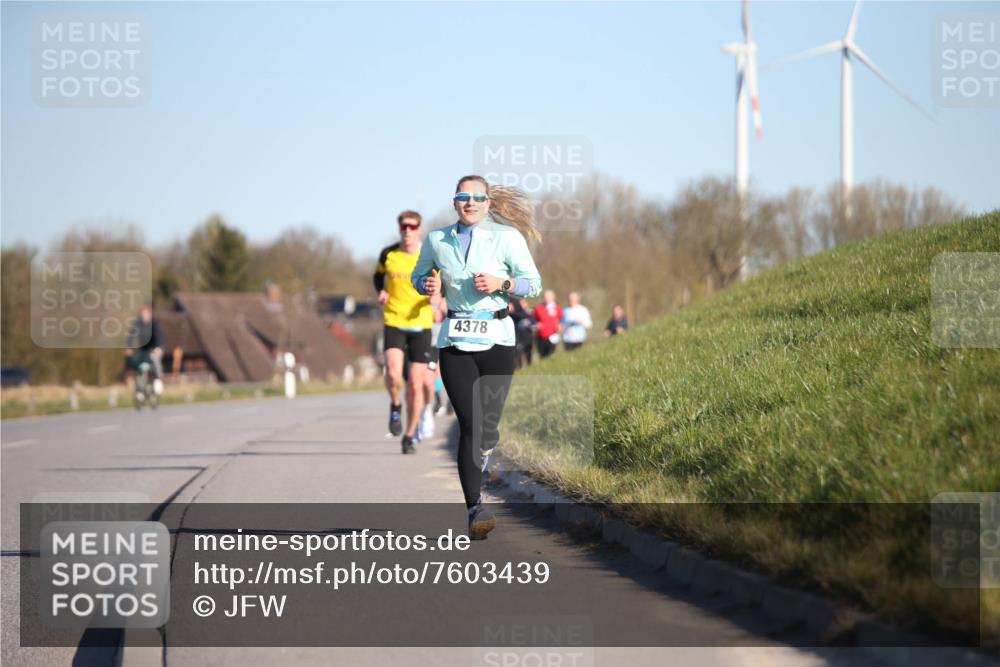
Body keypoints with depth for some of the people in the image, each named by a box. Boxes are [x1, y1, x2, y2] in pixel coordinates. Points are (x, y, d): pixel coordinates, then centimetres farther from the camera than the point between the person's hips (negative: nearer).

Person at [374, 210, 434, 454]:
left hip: (421, 325, 0)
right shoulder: (388, 254, 0)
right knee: (393, 374, -22)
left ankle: (409, 437, 16)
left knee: (415, 384, 0)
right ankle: (395, 406, 11)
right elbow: (378, 275, 20)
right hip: (393, 323, 0)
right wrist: (381, 292, 0)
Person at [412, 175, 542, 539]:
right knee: (470, 425, -12)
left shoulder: (507, 238, 0)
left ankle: (481, 451, 35)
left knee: (488, 426, -2)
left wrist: (501, 283, -16)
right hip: (455, 341, 0)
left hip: (496, 338, 0)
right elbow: (418, 276, 22)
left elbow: (534, 284, 2)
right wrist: (428, 285, -1)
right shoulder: (436, 240, 7)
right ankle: (475, 508, -12)